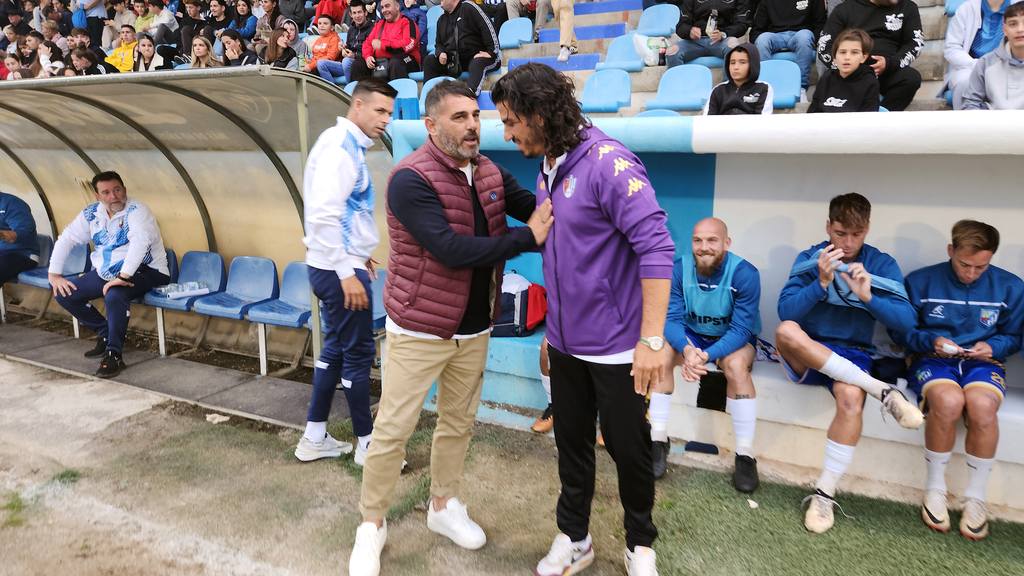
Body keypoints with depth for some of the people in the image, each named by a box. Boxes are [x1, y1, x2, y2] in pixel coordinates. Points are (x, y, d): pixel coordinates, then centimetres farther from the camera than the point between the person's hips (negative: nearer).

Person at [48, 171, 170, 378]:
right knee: (64, 294, 1)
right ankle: (106, 334, 13)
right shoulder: (91, 214, 5)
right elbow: (66, 238, 10)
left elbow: (140, 241, -33)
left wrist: (123, 277, -39)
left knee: (114, 295, -36)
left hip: (144, 271, -8)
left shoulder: (136, 211, -17)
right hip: (105, 273, 8)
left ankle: (114, 355, -22)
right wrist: (54, 274, 3)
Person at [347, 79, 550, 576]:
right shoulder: (411, 179, -18)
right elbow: (451, 250, -26)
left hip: (474, 327, 6)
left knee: (458, 423, 17)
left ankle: (443, 506, 39)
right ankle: (372, 524, 25)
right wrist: (526, 238, -21)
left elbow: (540, 209, 5)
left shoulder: (489, 173, 4)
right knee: (392, 430, 3)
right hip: (419, 329, -6)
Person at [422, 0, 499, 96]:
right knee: (429, 60, -7)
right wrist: (440, 54, -1)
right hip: (452, 60, 7)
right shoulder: (442, 19, 17)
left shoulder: (468, 8, -6)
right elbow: (438, 43, 24)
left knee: (477, 64, -39)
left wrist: (491, 53, -21)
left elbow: (488, 27, -15)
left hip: (475, 56, -7)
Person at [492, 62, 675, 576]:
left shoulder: (607, 162, -19)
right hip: (565, 342, 7)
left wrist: (652, 339, -26)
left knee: (627, 446, 10)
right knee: (571, 441, 18)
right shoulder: (546, 172, 7)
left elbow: (655, 246, -24)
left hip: (615, 345, -7)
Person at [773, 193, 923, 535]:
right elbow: (786, 311, -11)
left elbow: (906, 321, -7)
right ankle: (881, 390, -28)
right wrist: (821, 283, -23)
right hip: (806, 356, 0)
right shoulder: (809, 259, 1)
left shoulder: (882, 265, 4)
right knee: (786, 331, -35)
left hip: (852, 357, 0)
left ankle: (825, 495, -19)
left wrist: (867, 296, -22)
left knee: (851, 398, -34)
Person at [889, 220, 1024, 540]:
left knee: (982, 405, -35)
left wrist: (993, 347, -6)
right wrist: (930, 341, -13)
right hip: (931, 359, -1)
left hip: (982, 363, 1)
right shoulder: (919, 282, 2)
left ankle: (975, 497, -13)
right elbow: (899, 331, 6)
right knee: (948, 401, -37)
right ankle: (935, 488, -13)